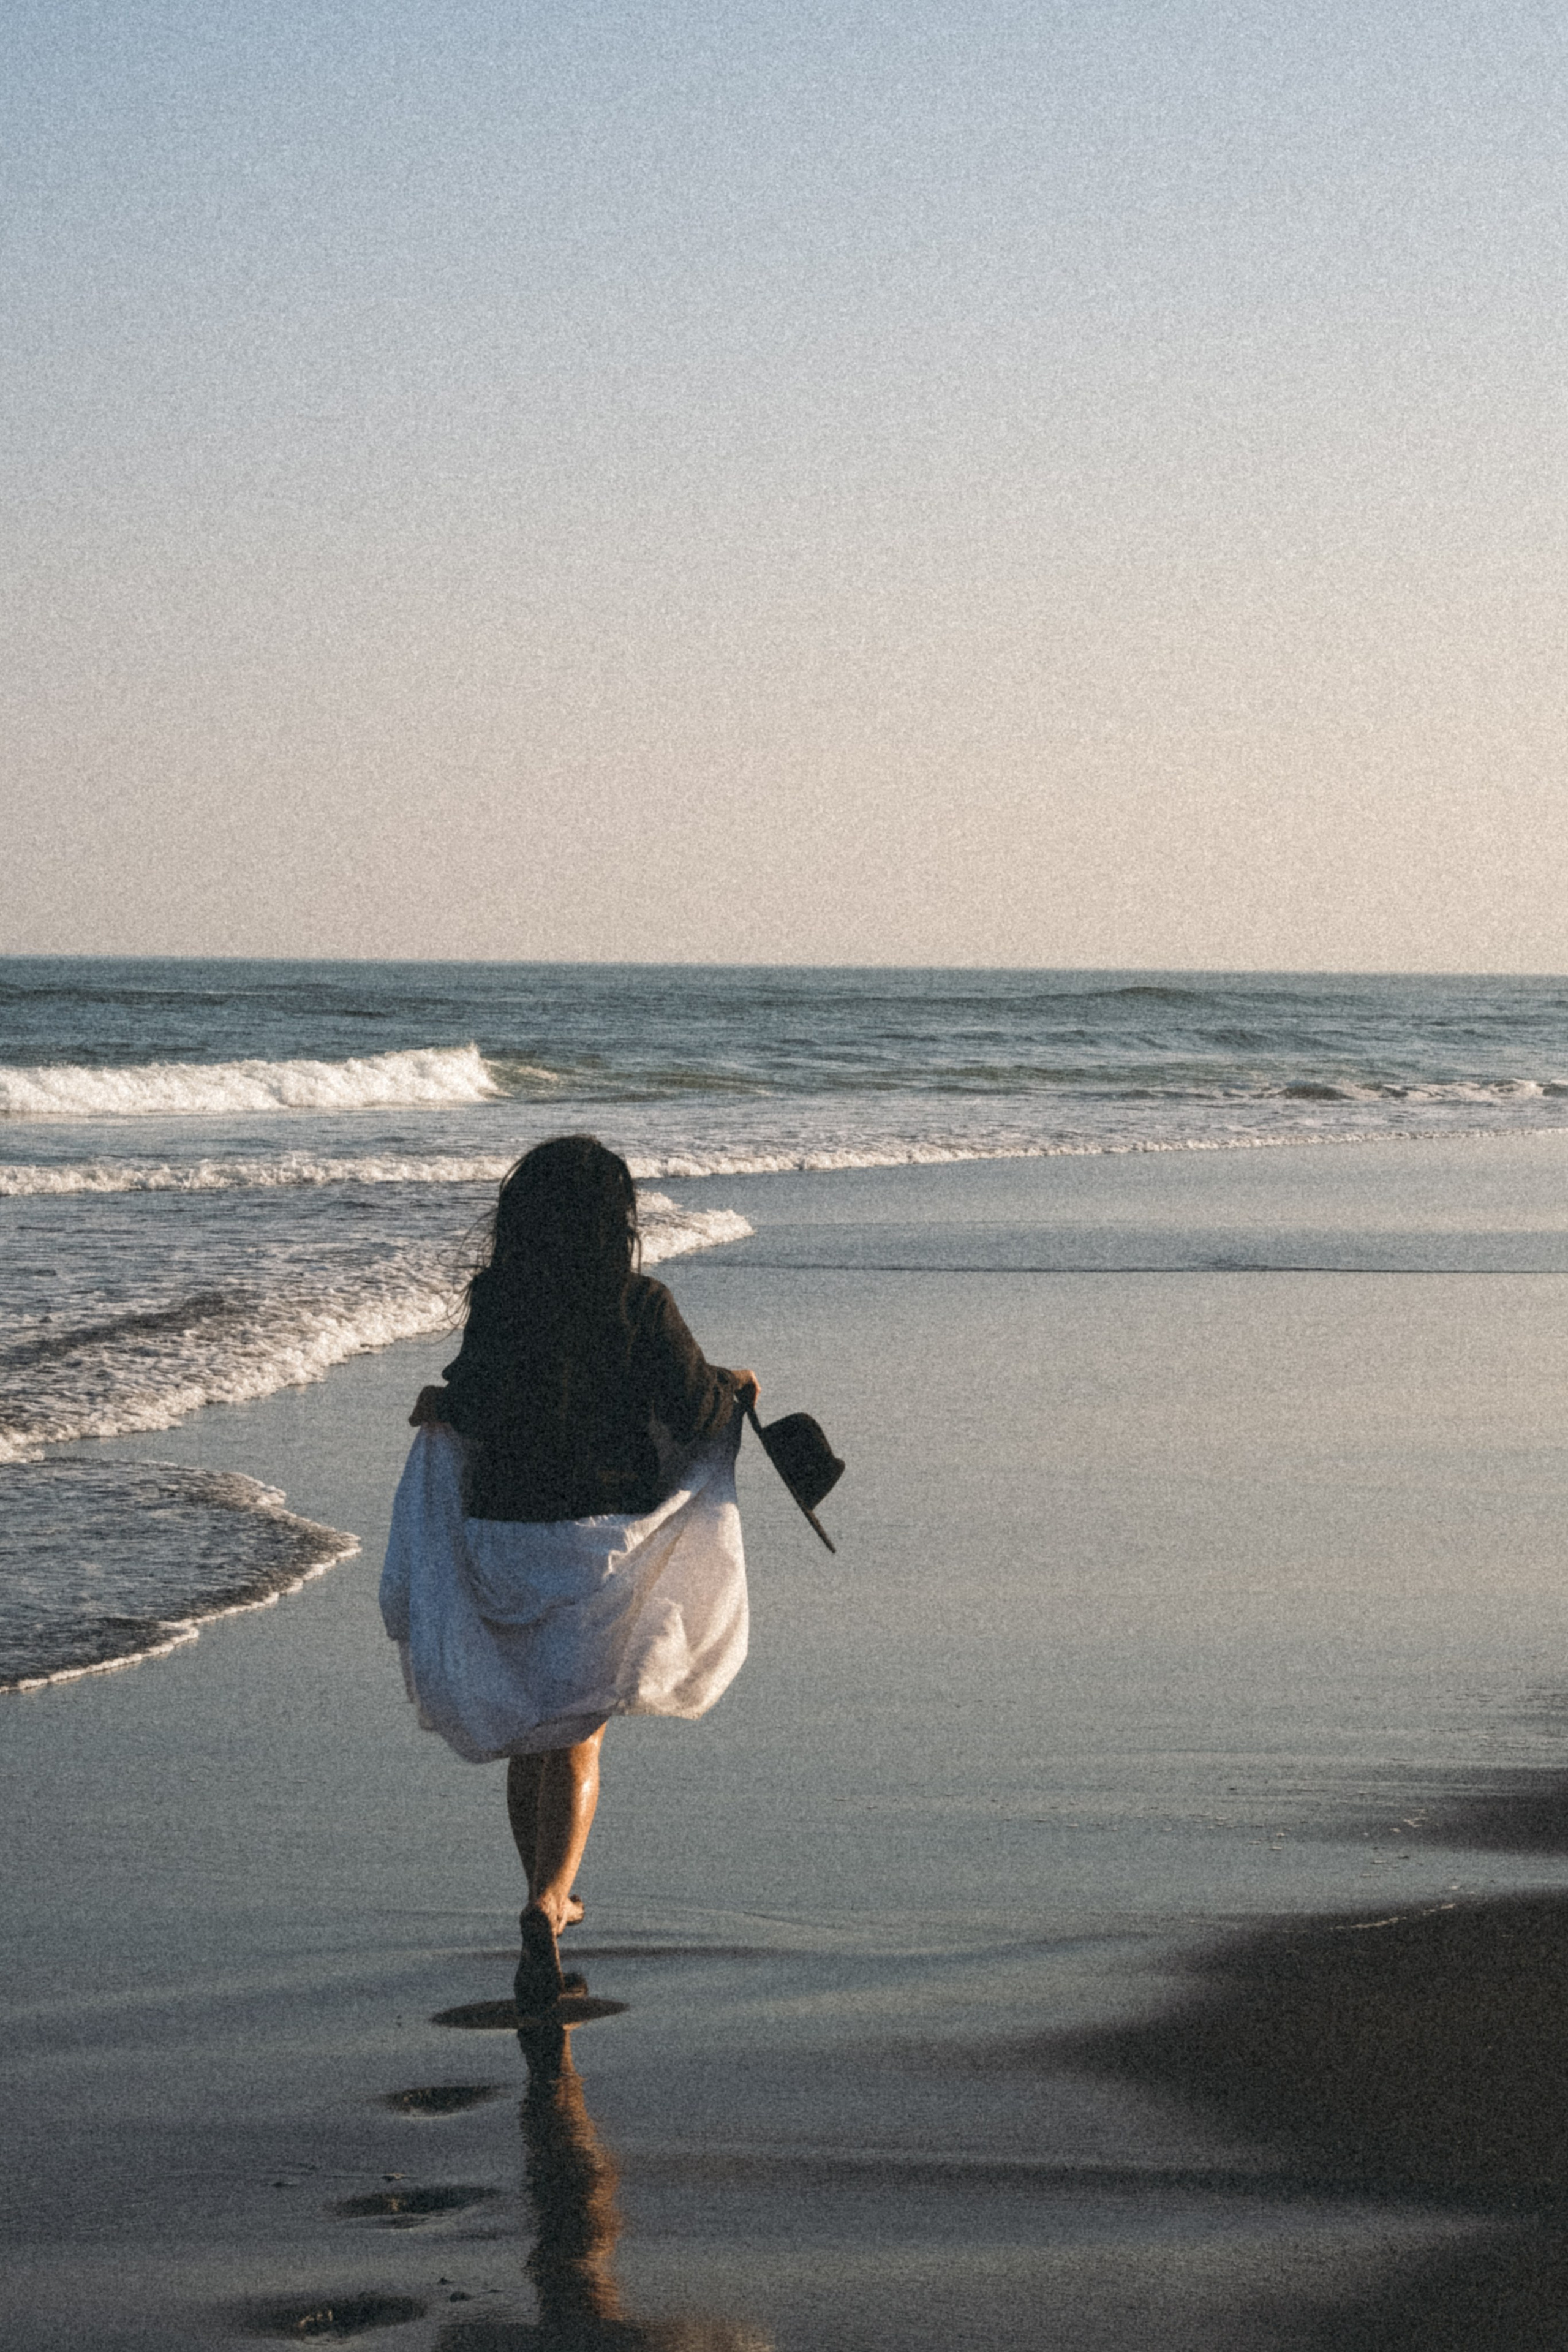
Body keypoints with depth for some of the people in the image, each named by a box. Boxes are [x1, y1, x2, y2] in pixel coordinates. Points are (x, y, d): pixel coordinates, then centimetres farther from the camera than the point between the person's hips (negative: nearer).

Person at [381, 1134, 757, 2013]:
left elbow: (478, 1409, -17)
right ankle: (546, 1906, -17)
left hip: (504, 1536, 2)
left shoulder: (498, 1303, -7)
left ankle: (549, 1899, 31)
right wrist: (736, 1389, 13)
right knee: (576, 1741, 4)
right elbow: (697, 1411, -8)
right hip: (605, 1539, -2)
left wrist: (440, 1405, 5)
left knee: (528, 1728, 19)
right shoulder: (640, 1306, -9)